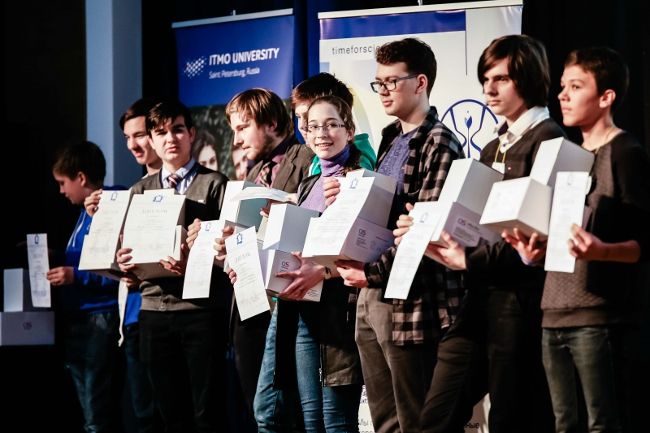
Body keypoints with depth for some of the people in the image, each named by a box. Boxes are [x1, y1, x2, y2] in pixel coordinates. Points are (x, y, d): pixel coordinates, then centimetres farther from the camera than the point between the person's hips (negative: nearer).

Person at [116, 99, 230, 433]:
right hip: (155, 308, 4)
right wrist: (124, 261, -5)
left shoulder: (214, 184, 3)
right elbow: (126, 246, 17)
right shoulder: (140, 191, 16)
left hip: (201, 308, -4)